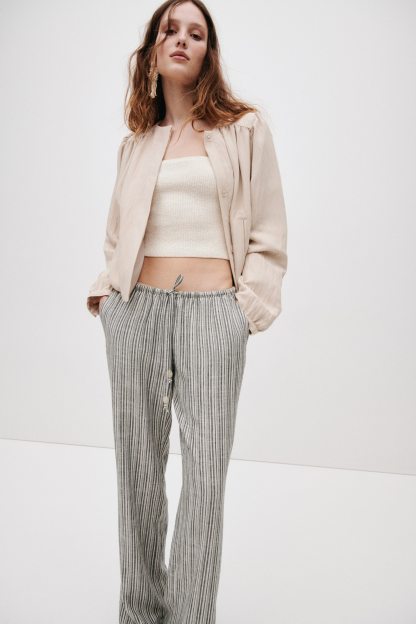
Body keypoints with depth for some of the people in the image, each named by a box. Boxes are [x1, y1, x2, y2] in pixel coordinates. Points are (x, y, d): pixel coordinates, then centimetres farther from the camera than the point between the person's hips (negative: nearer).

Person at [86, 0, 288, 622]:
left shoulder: (245, 129, 7)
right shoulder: (136, 143, 17)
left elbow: (268, 236, 4)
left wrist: (248, 305, -4)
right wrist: (106, 290, 7)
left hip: (213, 311, -3)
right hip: (136, 309, 3)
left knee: (205, 472, -3)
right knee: (137, 464, 7)